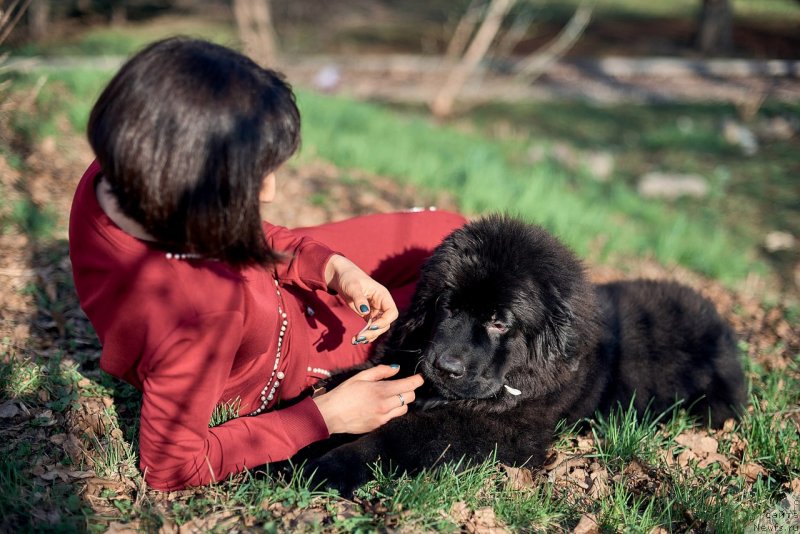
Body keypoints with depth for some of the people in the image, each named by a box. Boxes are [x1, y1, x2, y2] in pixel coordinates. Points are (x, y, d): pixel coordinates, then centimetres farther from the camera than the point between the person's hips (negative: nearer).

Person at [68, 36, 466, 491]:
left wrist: (332, 267, -20)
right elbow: (172, 468, -31)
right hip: (287, 368, -6)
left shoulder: (114, 175, -27)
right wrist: (326, 417, -25)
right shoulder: (196, 314, -49)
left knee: (450, 232, 15)